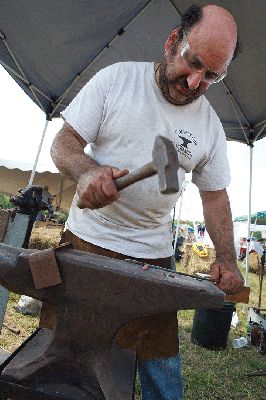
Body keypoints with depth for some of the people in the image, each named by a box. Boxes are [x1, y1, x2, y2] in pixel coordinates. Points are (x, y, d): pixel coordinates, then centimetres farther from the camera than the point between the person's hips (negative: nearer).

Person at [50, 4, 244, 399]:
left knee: (162, 365, 6)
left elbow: (215, 194, 10)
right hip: (86, 240, -1)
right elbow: (62, 144, -3)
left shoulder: (210, 125, 4)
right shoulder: (115, 78, -2)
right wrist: (88, 171, -26)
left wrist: (226, 259, -1)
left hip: (153, 255, 2)